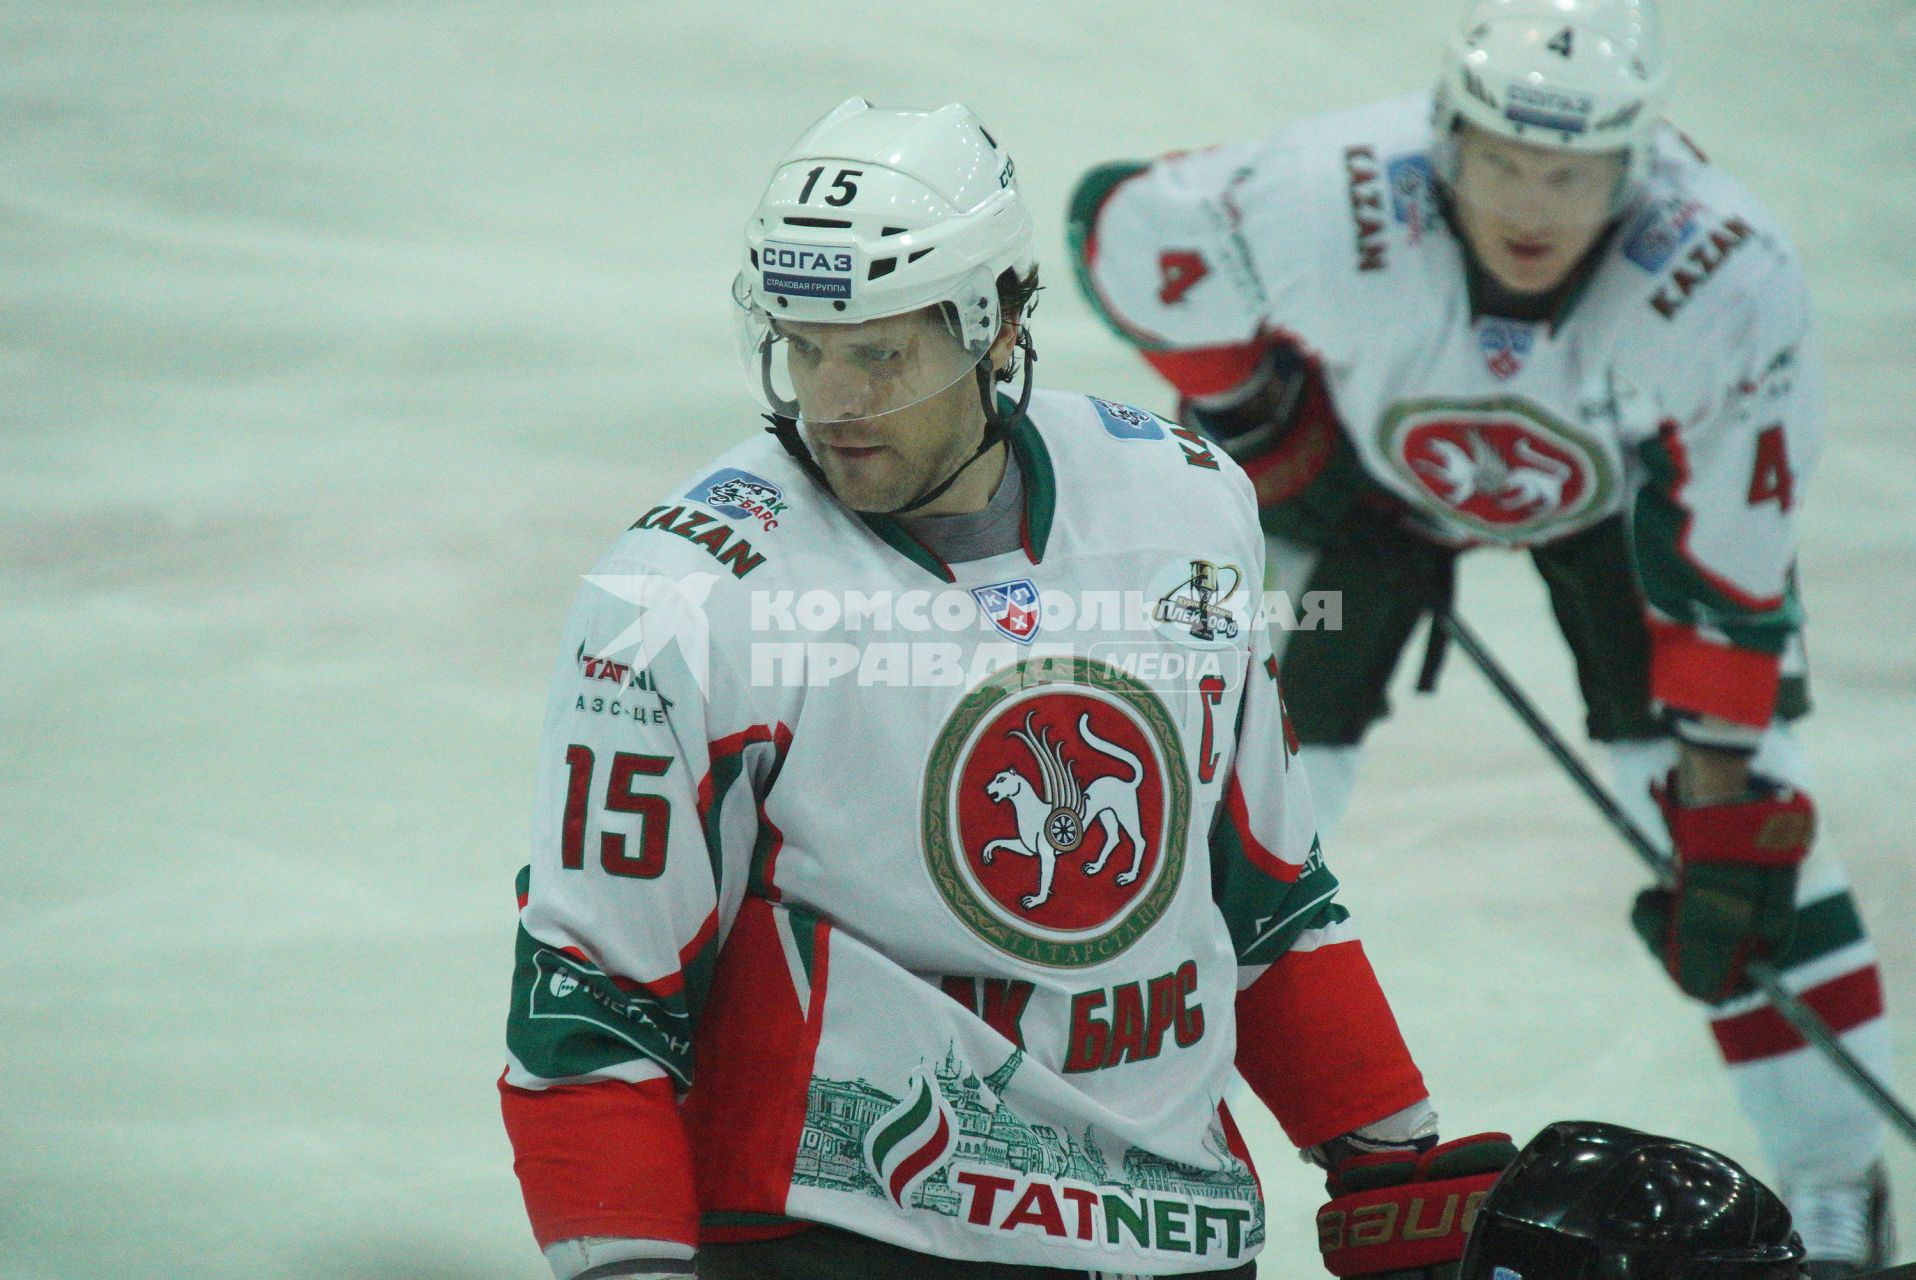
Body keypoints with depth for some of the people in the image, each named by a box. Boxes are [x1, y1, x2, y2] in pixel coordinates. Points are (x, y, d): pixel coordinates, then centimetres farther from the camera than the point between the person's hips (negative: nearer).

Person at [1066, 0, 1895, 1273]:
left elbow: (1728, 563, -28)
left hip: (1625, 482, 0)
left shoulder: (1730, 279, -38)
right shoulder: (1330, 204, -40)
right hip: (1362, 457, 0)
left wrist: (1723, 810, -27)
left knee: (1745, 812, -9)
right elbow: (1120, 227, -20)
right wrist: (1252, 423, -10)